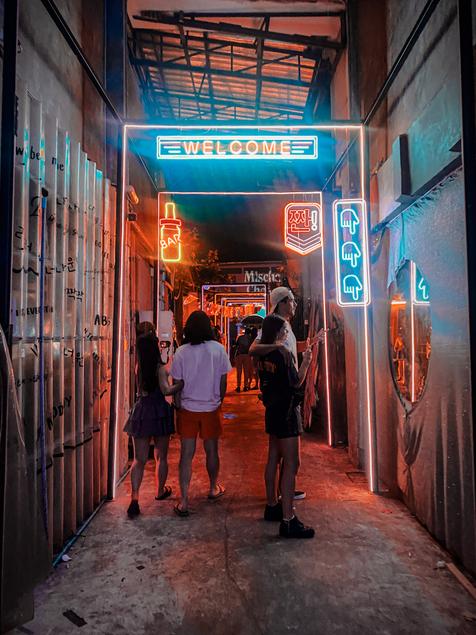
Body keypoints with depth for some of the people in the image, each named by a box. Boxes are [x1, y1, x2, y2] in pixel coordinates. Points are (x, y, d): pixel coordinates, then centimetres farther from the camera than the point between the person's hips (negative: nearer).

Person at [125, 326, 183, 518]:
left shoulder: (138, 367, 0)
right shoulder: (160, 368, -14)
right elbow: (166, 390, -26)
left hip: (141, 412, 3)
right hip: (159, 412, -3)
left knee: (139, 459, 7)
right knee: (161, 457, 16)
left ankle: (134, 498, -6)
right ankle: (160, 491, 33)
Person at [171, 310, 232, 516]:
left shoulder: (181, 352, -9)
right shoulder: (218, 349, -8)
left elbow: (177, 384, -4)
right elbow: (223, 381, -2)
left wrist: (178, 405, 10)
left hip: (187, 409, 0)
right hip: (211, 408, 1)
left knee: (186, 455, 5)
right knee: (211, 451, 18)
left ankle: (183, 501, 6)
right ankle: (214, 488, 38)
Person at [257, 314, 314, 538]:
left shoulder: (263, 354, 6)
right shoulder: (282, 354, -19)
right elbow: (296, 383, -13)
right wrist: (306, 362, -2)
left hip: (273, 410, 9)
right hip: (286, 412, -9)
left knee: (273, 458, 18)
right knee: (291, 464, -6)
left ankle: (272, 506, 31)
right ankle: (288, 521, -3)